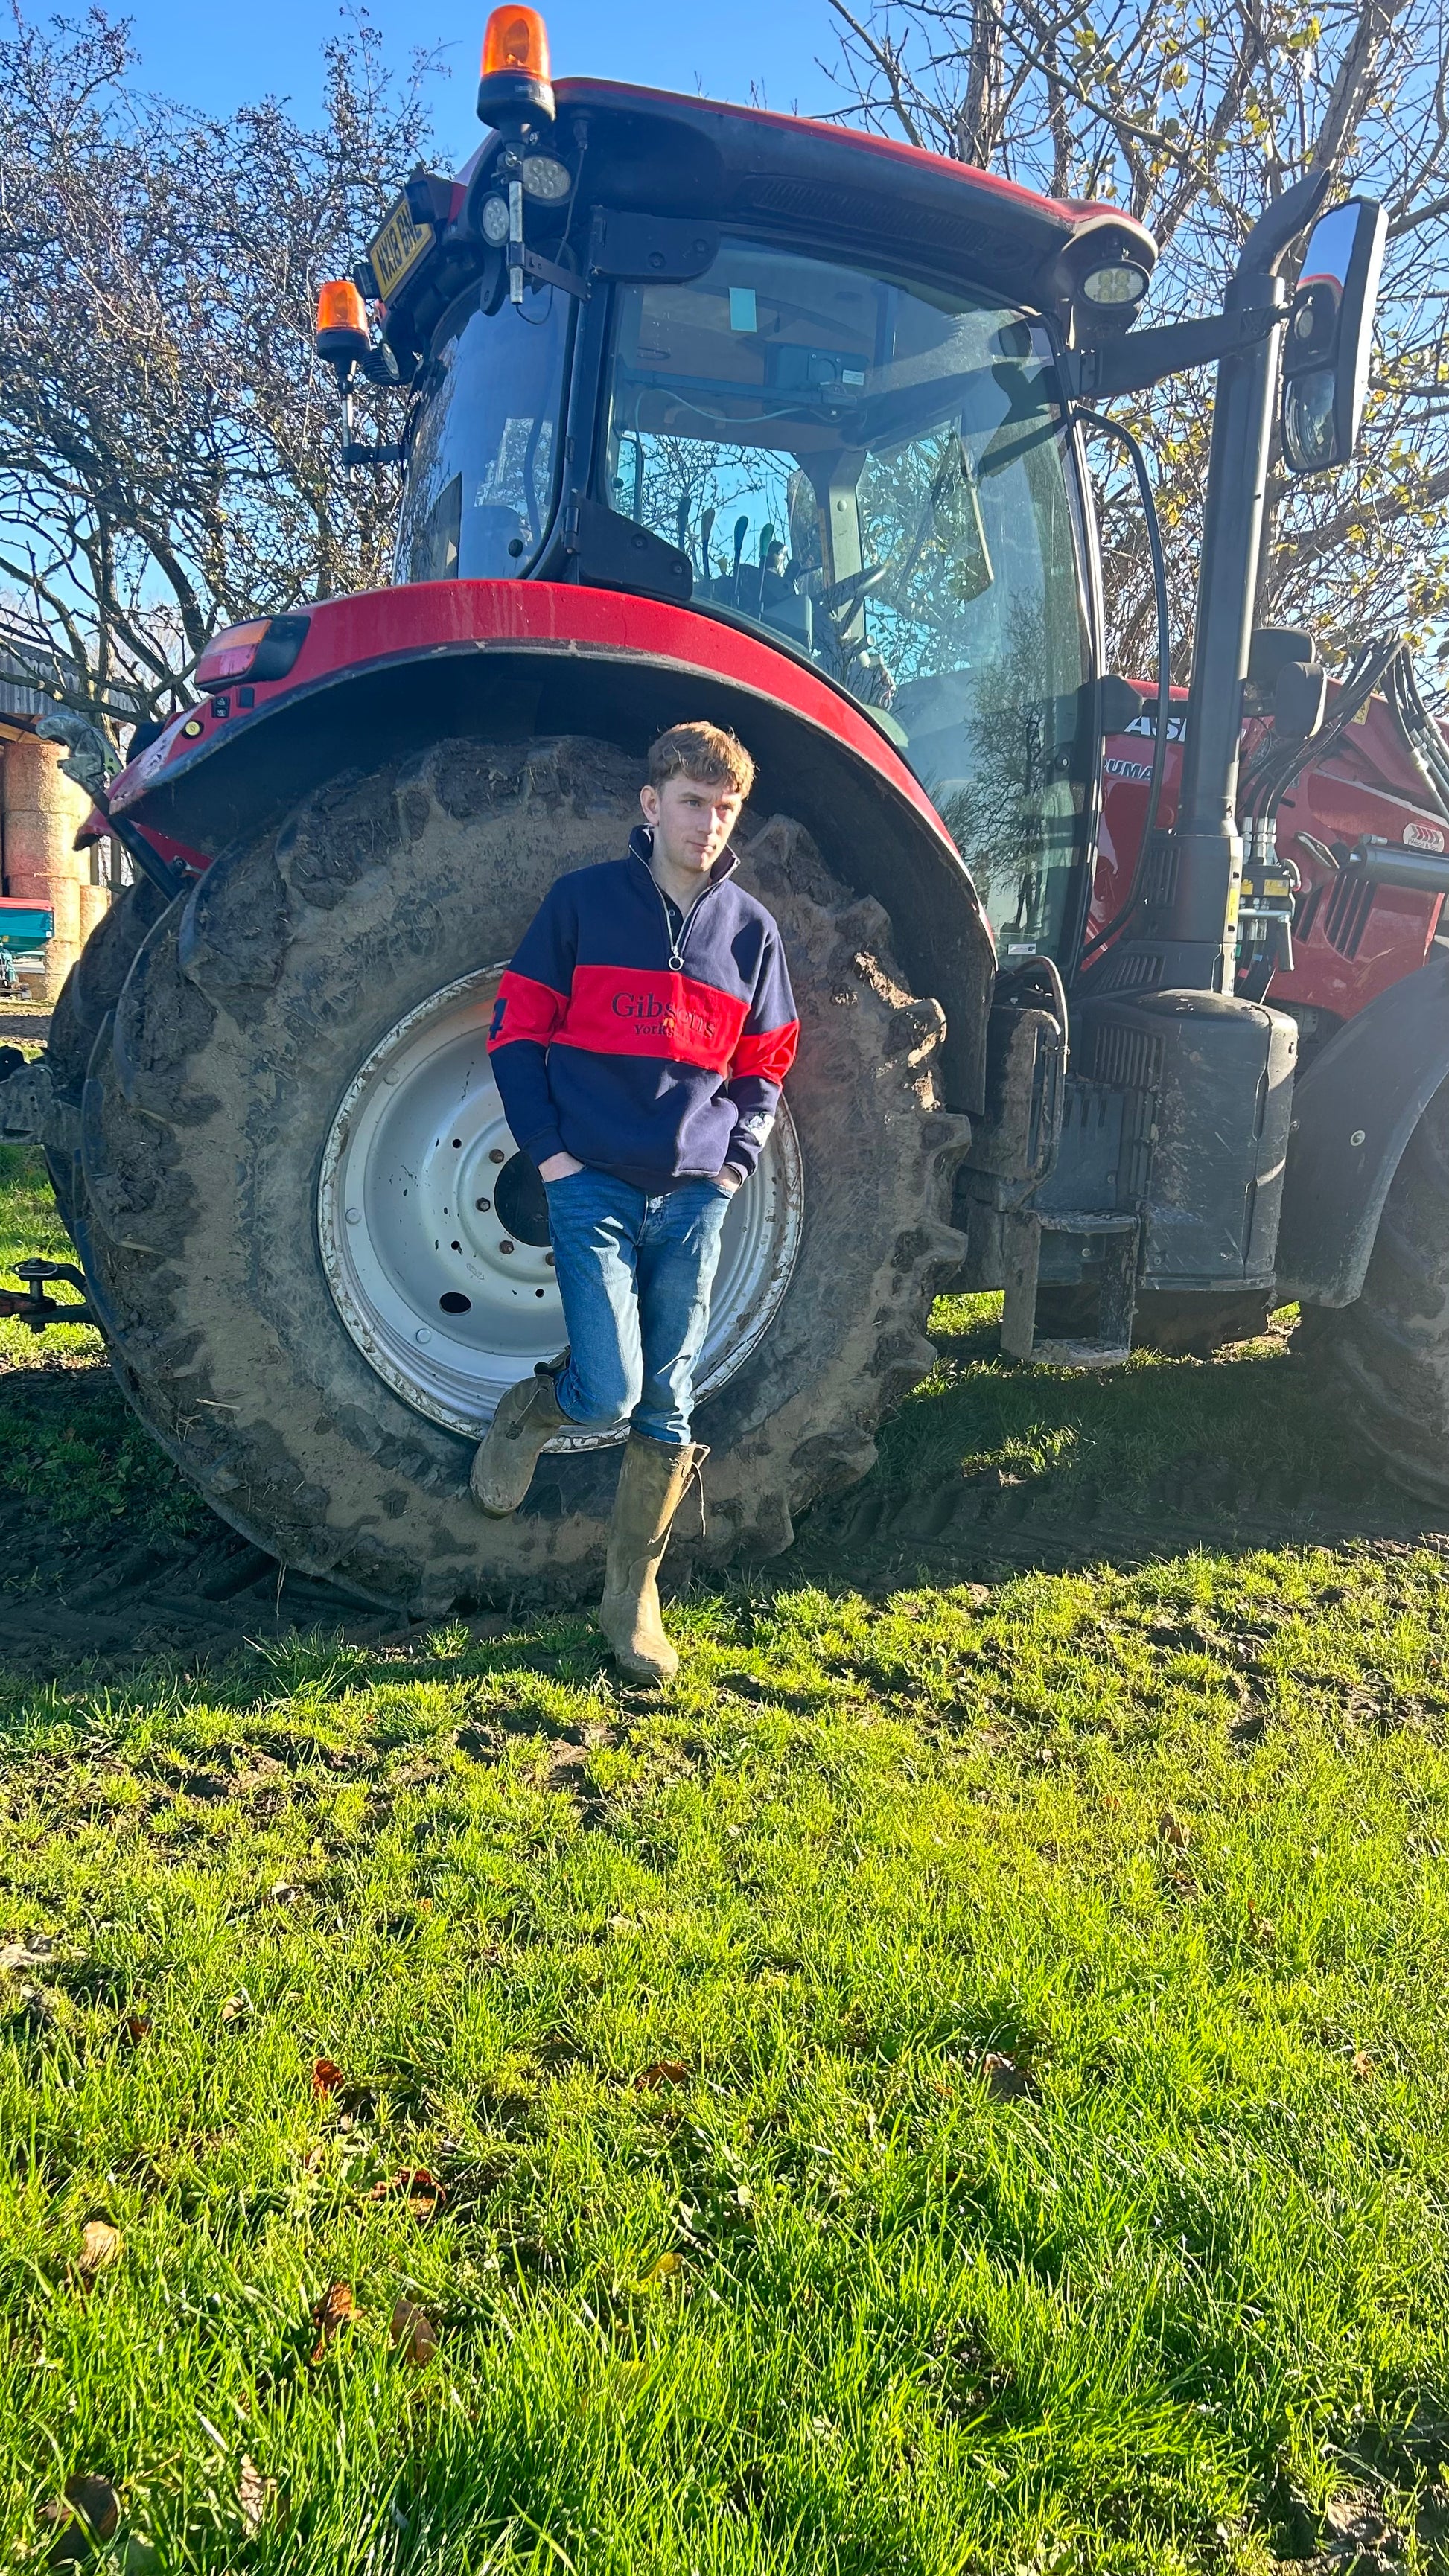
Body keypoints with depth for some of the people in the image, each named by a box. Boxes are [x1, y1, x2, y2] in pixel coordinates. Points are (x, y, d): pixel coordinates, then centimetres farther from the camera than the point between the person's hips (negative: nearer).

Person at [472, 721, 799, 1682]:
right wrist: (549, 1151, -6)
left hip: (693, 1200, 3)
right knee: (606, 1396, -14)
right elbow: (518, 1031, 3)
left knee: (667, 1408, 6)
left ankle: (633, 1595, 20)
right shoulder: (584, 900, 1)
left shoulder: (750, 929, 9)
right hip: (594, 1187, -3)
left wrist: (737, 1164, 3)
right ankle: (528, 1413, 22)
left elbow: (763, 1068, 18)